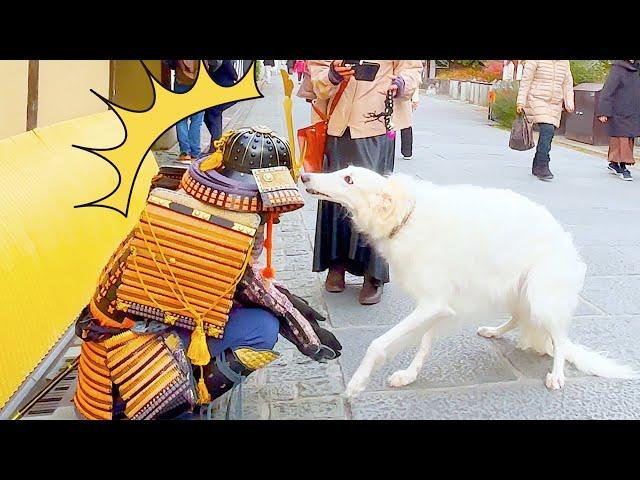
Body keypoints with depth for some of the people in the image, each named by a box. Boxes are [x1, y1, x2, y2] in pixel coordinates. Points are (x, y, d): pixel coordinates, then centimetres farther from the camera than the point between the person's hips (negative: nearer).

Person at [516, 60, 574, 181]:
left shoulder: (564, 62, 9)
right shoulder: (536, 60, -7)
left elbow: (567, 84, 11)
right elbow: (525, 80, -8)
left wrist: (569, 104, 2)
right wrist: (521, 102, -12)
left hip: (555, 105, 6)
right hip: (537, 101, -6)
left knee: (547, 134, 4)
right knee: (547, 130, -21)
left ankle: (536, 167, 16)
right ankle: (542, 167, -20)